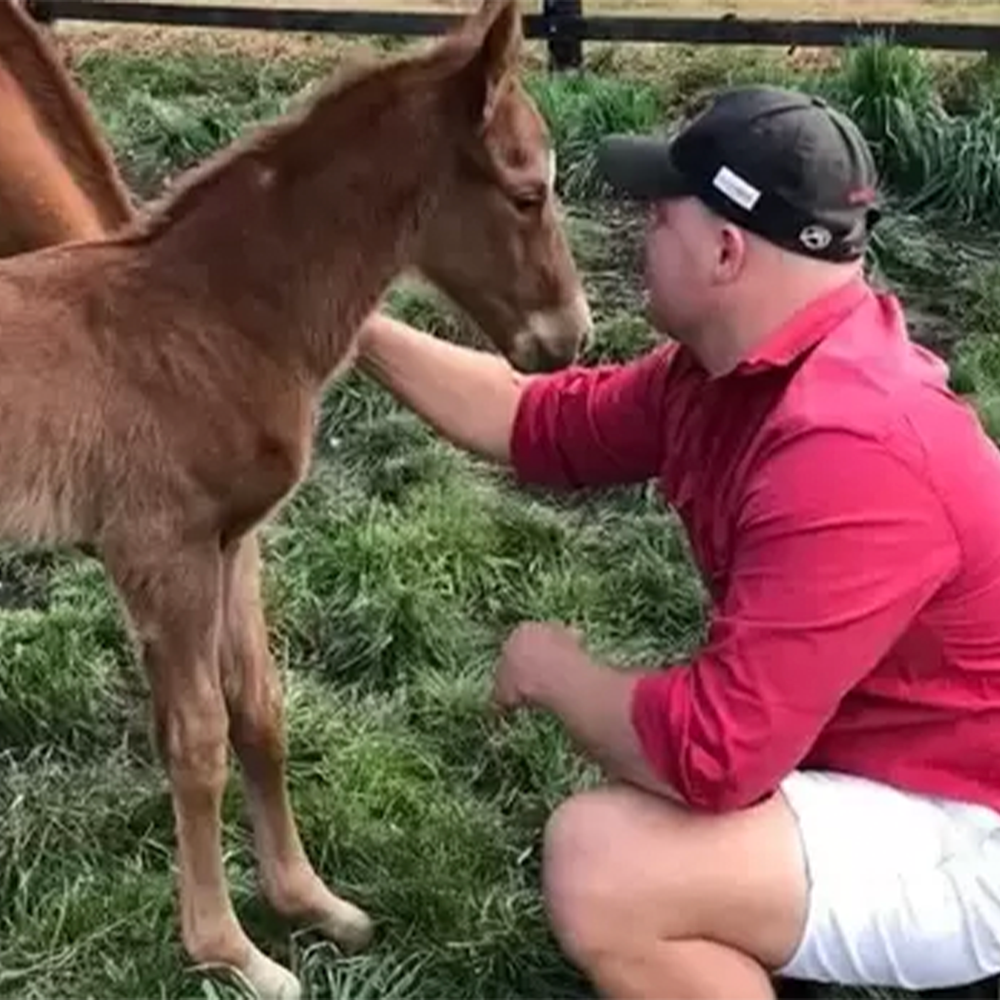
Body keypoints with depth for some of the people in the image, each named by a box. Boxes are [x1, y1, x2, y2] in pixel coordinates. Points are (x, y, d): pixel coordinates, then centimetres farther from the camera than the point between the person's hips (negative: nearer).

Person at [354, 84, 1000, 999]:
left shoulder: (849, 447, -32)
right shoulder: (738, 361, -1)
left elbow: (713, 752, -33)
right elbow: (548, 423, 11)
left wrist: (552, 670, -15)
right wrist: (364, 333, 9)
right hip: (869, 760, 10)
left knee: (600, 863, -23)